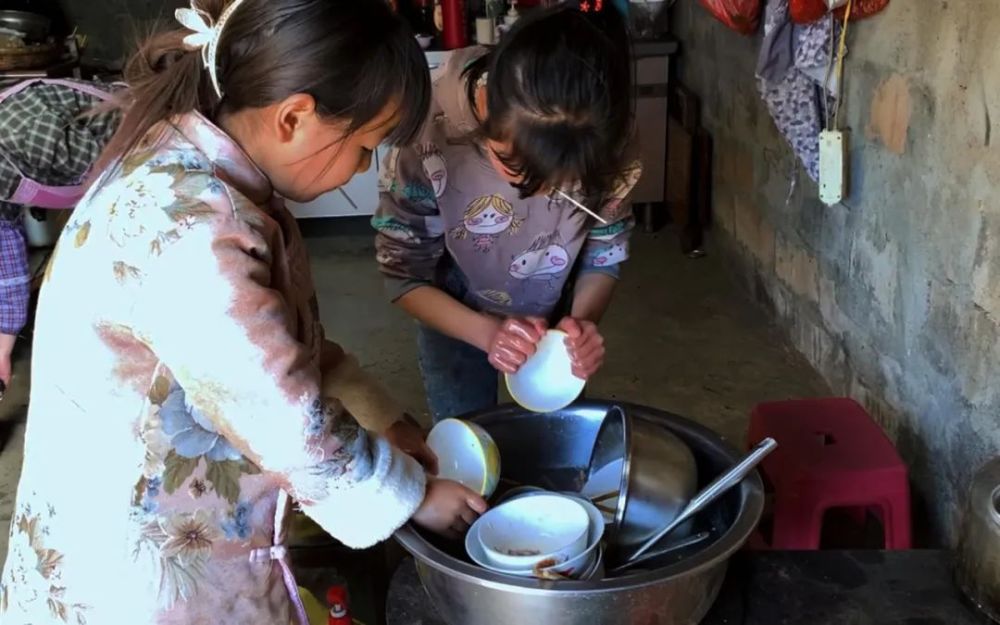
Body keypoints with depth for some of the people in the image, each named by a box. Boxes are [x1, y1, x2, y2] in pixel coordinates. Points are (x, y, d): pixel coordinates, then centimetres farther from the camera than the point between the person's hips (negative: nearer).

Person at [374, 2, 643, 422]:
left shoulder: (597, 145, -29)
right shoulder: (427, 139, -35)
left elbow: (606, 253, -13)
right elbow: (405, 276, -22)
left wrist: (583, 320, -32)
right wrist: (487, 332, -36)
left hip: (556, 315, 2)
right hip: (455, 318, -1)